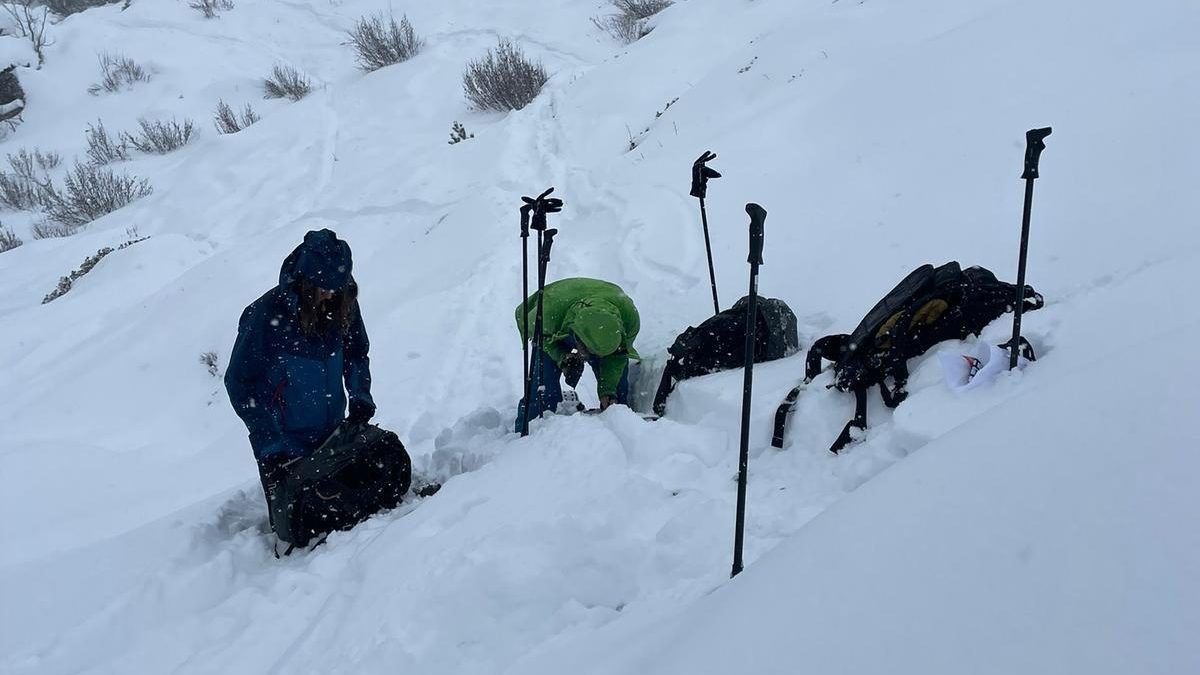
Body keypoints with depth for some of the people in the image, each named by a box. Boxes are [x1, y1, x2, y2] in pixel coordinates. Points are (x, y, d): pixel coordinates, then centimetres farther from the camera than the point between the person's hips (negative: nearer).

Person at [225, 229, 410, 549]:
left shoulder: (342, 304, -5)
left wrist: (360, 399, -4)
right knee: (300, 525, 0)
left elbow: (357, 353, 13)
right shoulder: (265, 315, -19)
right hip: (284, 445, -4)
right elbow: (240, 385, -13)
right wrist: (272, 447, -17)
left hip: (332, 434, 5)